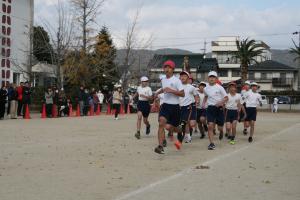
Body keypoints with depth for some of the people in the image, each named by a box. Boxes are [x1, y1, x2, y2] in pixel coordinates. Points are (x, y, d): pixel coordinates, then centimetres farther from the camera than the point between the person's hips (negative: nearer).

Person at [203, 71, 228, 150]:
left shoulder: (219, 87, -6)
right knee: (210, 126, -13)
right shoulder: (206, 88, 5)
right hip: (210, 108, 2)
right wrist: (204, 103, 11)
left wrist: (220, 102, -22)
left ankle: (221, 132, 44)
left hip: (219, 108, -2)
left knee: (220, 127, 5)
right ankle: (211, 143, -9)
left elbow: (226, 98, -4)